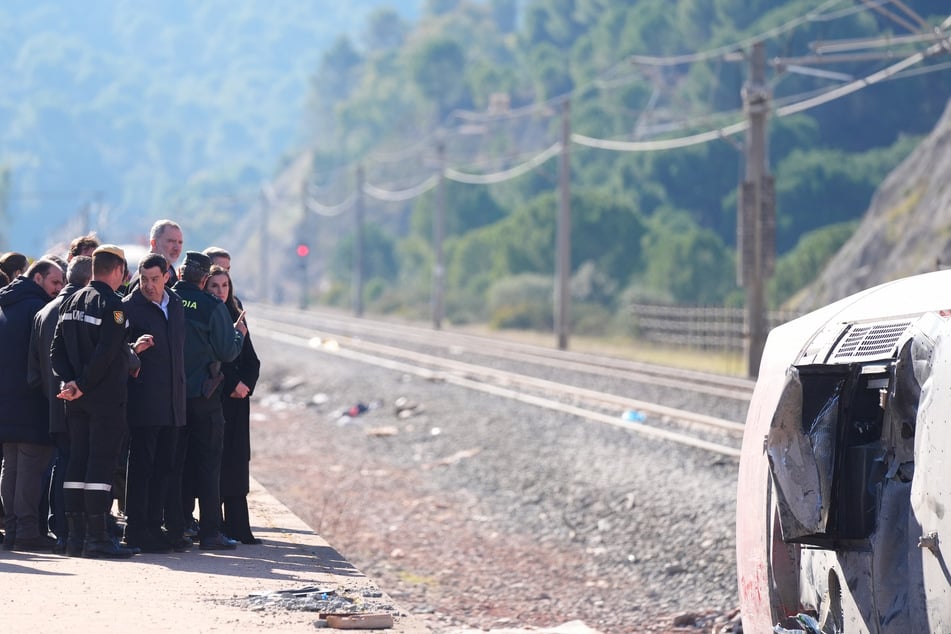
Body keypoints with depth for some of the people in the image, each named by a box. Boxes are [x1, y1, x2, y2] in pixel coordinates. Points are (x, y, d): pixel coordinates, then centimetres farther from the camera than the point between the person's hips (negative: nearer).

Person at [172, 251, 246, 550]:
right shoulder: (212, 307, -11)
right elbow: (227, 352, -9)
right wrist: (239, 332, 10)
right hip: (203, 396, -4)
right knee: (208, 462, 1)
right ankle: (210, 531, -2)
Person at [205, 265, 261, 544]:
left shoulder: (235, 318, 13)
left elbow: (251, 360, 12)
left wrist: (245, 384, -6)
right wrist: (231, 385, -12)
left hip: (236, 400, 5)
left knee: (237, 463, 2)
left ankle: (238, 528, 3)